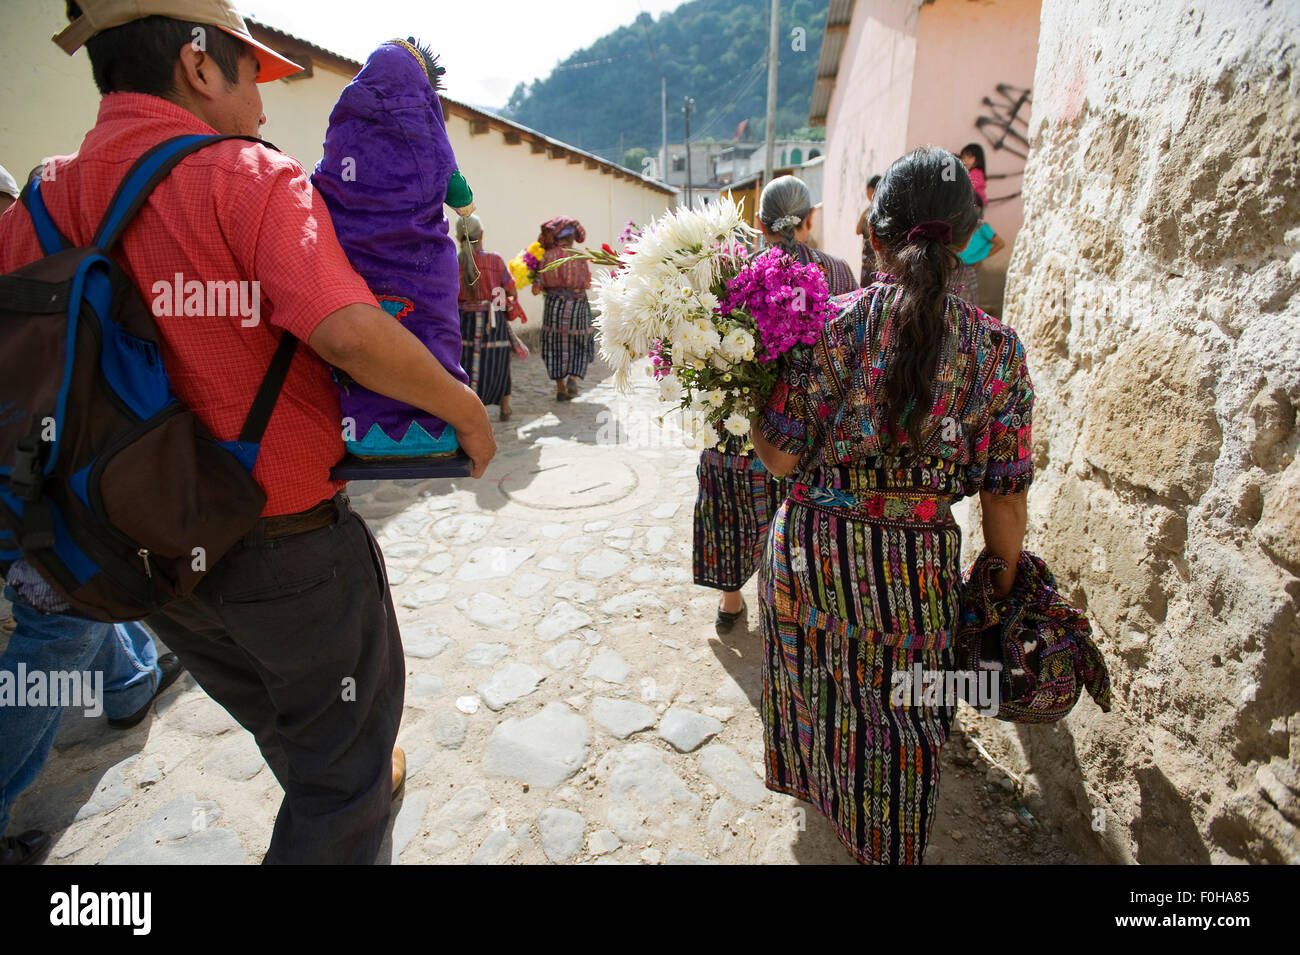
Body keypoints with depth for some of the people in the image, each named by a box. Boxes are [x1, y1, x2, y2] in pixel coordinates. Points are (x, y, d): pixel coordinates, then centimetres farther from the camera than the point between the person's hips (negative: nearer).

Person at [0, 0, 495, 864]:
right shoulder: (249, 178, -17)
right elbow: (350, 333, -32)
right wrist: (466, 408, -17)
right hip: (287, 543, -7)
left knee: (282, 723, 31)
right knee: (341, 764, 16)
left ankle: (362, 793, 56)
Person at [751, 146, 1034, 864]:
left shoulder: (834, 322, -13)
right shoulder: (997, 348, -7)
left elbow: (782, 456, -13)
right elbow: (1005, 493, -3)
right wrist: (1005, 583, 10)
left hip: (814, 545, 0)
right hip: (917, 564, 1)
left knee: (813, 684, 27)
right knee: (897, 716, 22)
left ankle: (812, 777, 56)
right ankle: (882, 845, 45)